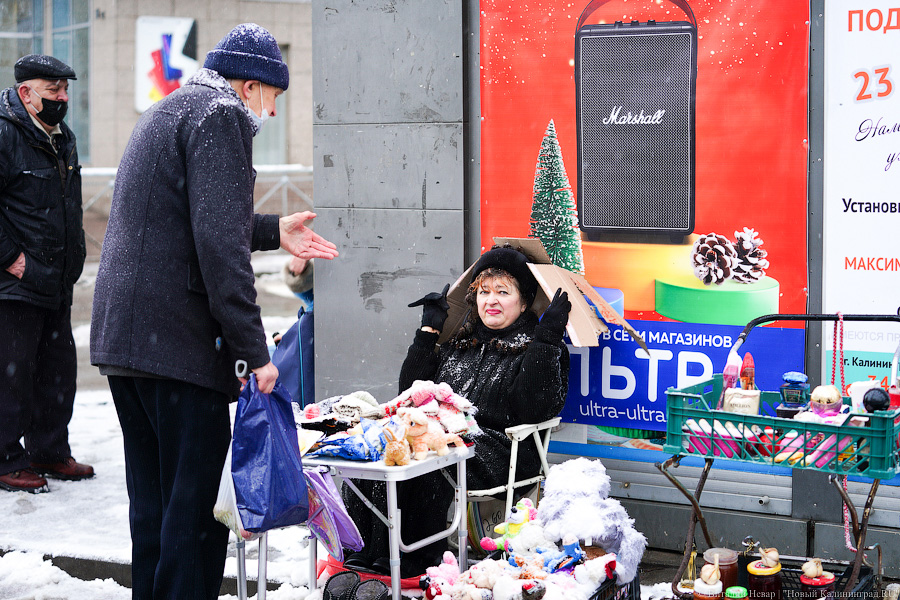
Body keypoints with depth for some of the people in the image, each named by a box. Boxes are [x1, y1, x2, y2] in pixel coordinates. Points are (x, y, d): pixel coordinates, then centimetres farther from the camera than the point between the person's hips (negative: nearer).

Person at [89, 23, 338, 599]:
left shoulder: (167, 111, 23)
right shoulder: (222, 116, -9)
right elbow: (220, 244, -19)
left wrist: (275, 232, 37)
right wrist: (254, 351, -18)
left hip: (120, 333, 10)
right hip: (178, 341, -10)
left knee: (152, 503, 16)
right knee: (195, 505, -5)